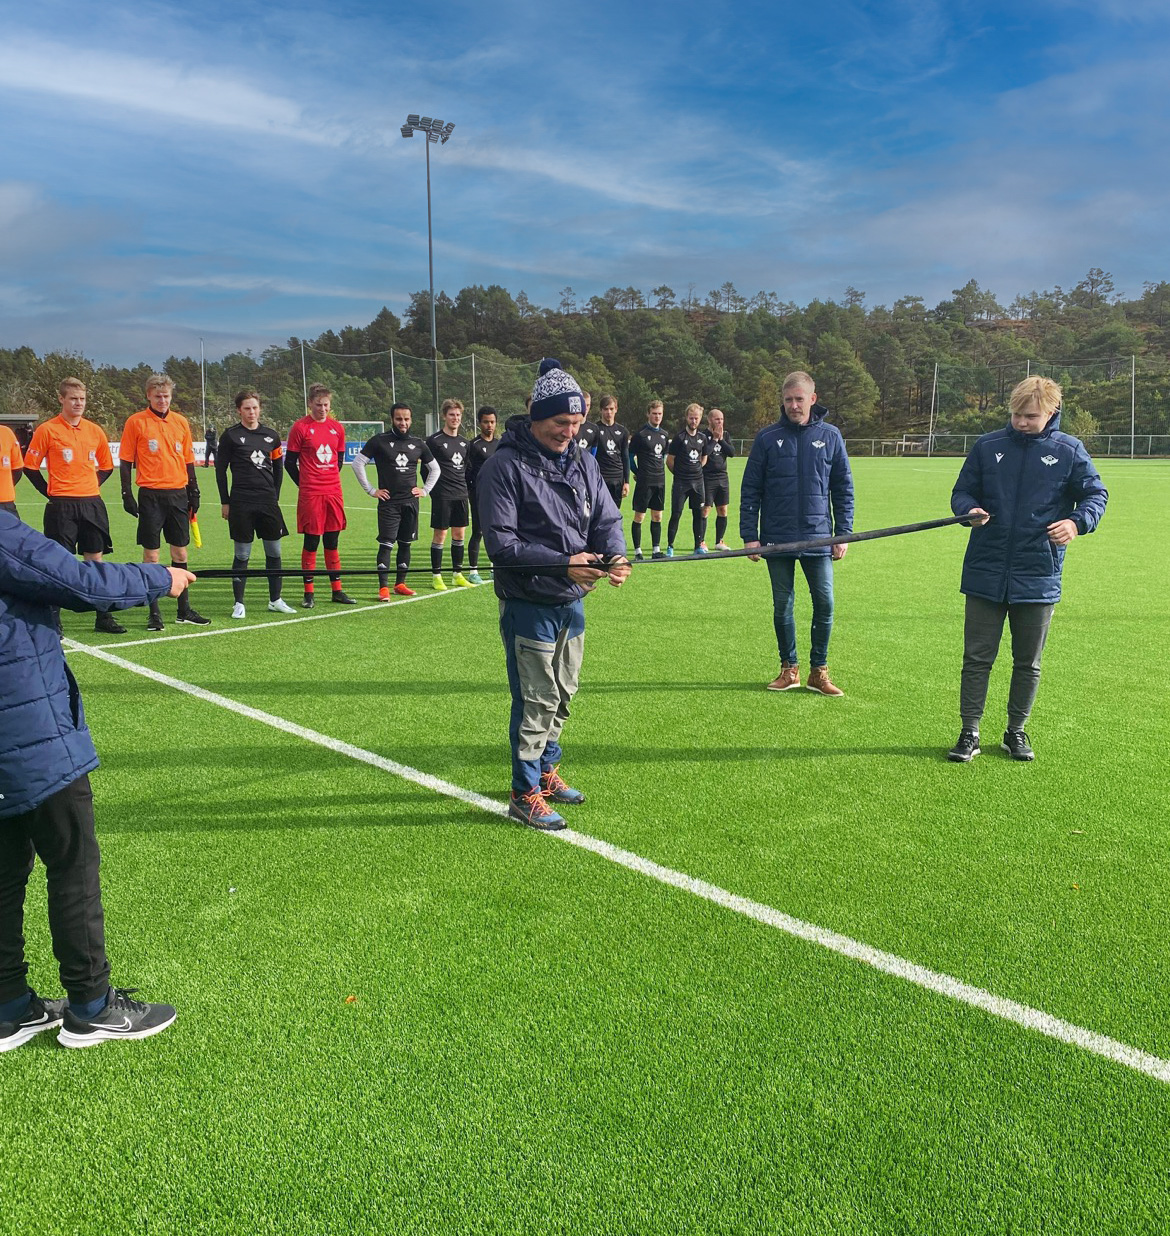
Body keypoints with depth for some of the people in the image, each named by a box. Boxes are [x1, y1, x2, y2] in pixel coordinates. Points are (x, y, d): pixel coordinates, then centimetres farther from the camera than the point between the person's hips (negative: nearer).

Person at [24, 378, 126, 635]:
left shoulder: (95, 430, 8)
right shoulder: (47, 430, -4)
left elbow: (107, 466, 19)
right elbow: (30, 467, 0)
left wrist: (91, 487, 8)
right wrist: (51, 492, -2)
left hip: (92, 505, 4)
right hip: (61, 507, -4)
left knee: (96, 559, 8)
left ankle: (103, 617, 16)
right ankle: (53, 621, 9)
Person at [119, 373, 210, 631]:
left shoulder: (181, 422, 9)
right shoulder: (136, 422, -2)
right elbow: (125, 462, -1)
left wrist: (193, 492, 10)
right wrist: (127, 495, -7)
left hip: (178, 494, 4)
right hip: (151, 496, -4)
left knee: (180, 552, 9)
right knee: (151, 554, 0)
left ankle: (184, 610, 18)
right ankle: (154, 613, 7)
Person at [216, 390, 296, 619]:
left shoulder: (271, 435, 10)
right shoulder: (230, 435, 0)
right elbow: (220, 469, 2)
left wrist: (275, 496, 11)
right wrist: (225, 502, -1)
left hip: (268, 501, 4)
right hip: (241, 503, -3)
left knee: (274, 551, 6)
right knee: (242, 554, 0)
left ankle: (275, 600, 18)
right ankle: (238, 603, 9)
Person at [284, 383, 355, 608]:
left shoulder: (337, 428, 9)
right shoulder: (300, 427, -4)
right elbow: (289, 462, -1)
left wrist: (330, 479, 15)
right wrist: (304, 484, 4)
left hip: (334, 493, 4)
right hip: (310, 495, -4)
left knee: (332, 542, 10)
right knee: (311, 542, 0)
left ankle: (337, 591, 17)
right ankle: (309, 593, 8)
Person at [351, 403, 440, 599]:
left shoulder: (418, 443, 9)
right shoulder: (379, 441, -2)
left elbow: (435, 468, 21)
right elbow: (357, 463, -2)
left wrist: (425, 489, 11)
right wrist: (371, 490, -3)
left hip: (411, 502, 4)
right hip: (388, 502, -4)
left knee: (405, 543, 8)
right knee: (386, 544, -7)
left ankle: (400, 584, 17)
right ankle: (383, 587, -5)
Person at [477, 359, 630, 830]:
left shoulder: (583, 463, 7)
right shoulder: (505, 467, -14)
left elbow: (606, 519, 8)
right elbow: (501, 543, -19)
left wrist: (615, 555, -15)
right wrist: (562, 564, -25)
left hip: (572, 602, 7)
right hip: (529, 605, -7)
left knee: (562, 694, 19)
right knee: (536, 699, -1)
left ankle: (546, 770, 39)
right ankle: (525, 794, 14)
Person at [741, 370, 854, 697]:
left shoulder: (830, 436, 4)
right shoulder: (768, 438, 2)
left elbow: (843, 488, 8)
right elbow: (750, 490, 2)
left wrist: (843, 534, 2)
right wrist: (749, 535, -3)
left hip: (817, 538, 0)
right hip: (777, 538, 0)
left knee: (824, 603, 1)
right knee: (783, 605, 7)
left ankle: (819, 670, 16)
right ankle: (789, 669, 21)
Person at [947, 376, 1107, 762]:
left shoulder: (1069, 450, 1)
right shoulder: (987, 446, 3)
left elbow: (1096, 494, 6)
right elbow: (962, 492, 7)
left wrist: (1076, 522, -15)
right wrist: (970, 510, -16)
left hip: (1038, 575, 0)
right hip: (985, 574, 0)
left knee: (1028, 662, 12)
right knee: (977, 657, 3)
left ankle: (1017, 731, 28)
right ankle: (969, 733, 13)